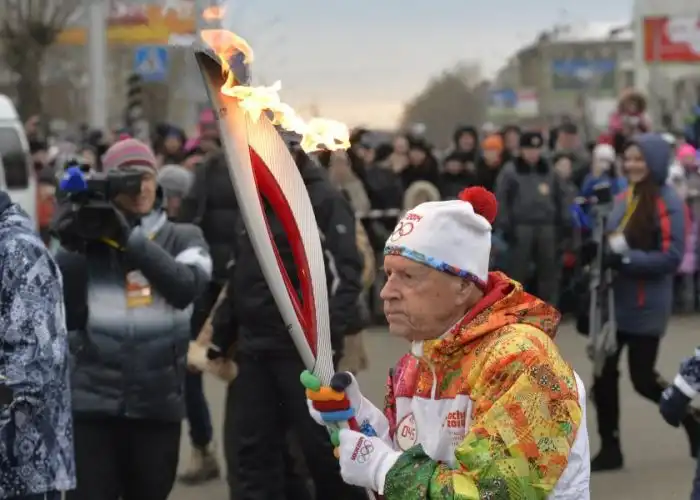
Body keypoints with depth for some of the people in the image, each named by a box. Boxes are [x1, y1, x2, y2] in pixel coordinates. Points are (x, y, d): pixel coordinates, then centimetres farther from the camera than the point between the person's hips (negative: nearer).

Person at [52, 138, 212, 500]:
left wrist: (130, 237, -19)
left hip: (158, 404, 1)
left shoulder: (184, 238, 5)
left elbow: (186, 287, -15)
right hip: (92, 402, -1)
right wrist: (71, 247, -16)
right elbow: (62, 315, -5)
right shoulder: (87, 239, 3)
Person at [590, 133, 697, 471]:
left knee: (643, 379, 2)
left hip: (646, 307, -7)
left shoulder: (667, 203, -13)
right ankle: (610, 449, 14)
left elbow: (671, 257, -18)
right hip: (615, 301, 7)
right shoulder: (624, 198, 8)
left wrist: (624, 257, -25)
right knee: (603, 374, 4)